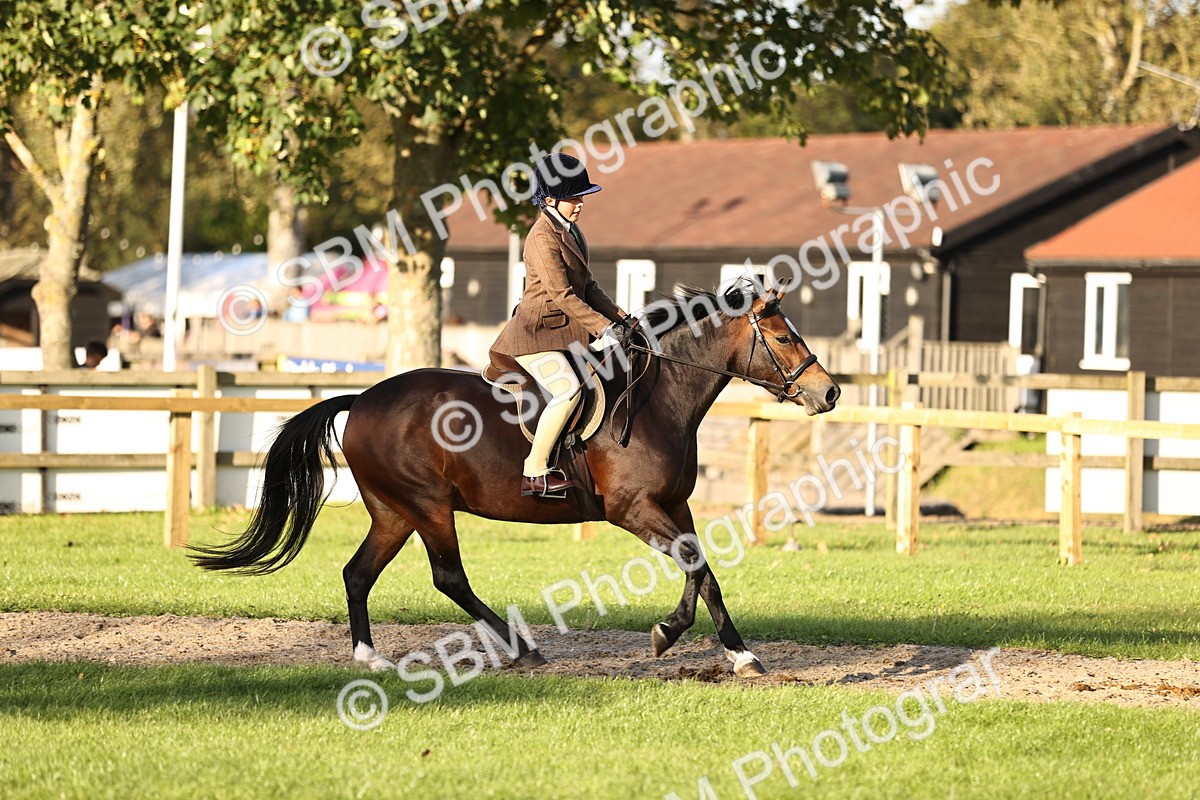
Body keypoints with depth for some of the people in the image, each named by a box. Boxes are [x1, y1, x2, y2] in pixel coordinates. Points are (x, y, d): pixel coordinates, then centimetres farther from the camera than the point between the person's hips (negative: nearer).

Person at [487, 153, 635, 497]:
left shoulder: (570, 232, 14)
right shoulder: (543, 237, -16)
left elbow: (586, 286, 19)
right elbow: (561, 294, -22)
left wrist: (617, 315, 5)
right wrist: (604, 326, -25)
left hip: (566, 331, 10)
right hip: (537, 332, -10)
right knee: (568, 390, -27)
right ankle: (534, 473, -24)